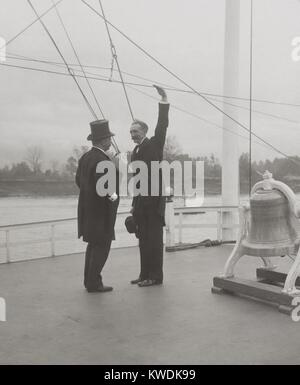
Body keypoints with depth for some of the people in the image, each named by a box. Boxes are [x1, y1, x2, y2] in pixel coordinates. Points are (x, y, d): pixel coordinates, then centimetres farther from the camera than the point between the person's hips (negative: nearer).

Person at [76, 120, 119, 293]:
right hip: (101, 211, -9)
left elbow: (79, 180, 14)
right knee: (102, 246, 1)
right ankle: (94, 283, 8)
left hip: (87, 208, 9)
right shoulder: (102, 161, -21)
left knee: (94, 245, 19)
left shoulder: (85, 157, 7)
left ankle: (89, 280, 27)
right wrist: (112, 196, -14)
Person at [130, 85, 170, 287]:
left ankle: (155, 276, 4)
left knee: (154, 238, -3)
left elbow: (162, 126, -16)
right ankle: (145, 274, 19)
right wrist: (134, 204, 17)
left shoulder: (154, 144, 0)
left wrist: (164, 101, -24)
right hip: (142, 201, 7)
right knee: (143, 238, 11)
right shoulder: (135, 151, 18)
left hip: (154, 199, -7)